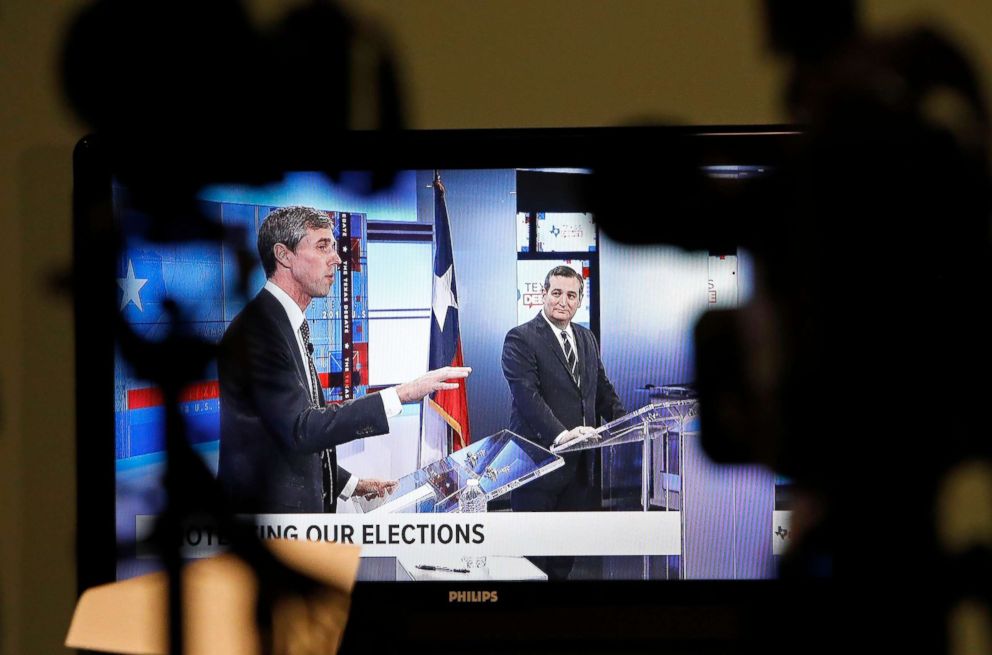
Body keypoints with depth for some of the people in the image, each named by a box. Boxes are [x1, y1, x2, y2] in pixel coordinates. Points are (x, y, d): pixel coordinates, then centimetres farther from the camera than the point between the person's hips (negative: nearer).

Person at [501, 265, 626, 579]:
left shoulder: (587, 338, 15)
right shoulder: (521, 339, -9)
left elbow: (602, 388, 21)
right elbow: (527, 395, -20)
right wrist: (559, 434, -31)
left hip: (578, 459, 7)